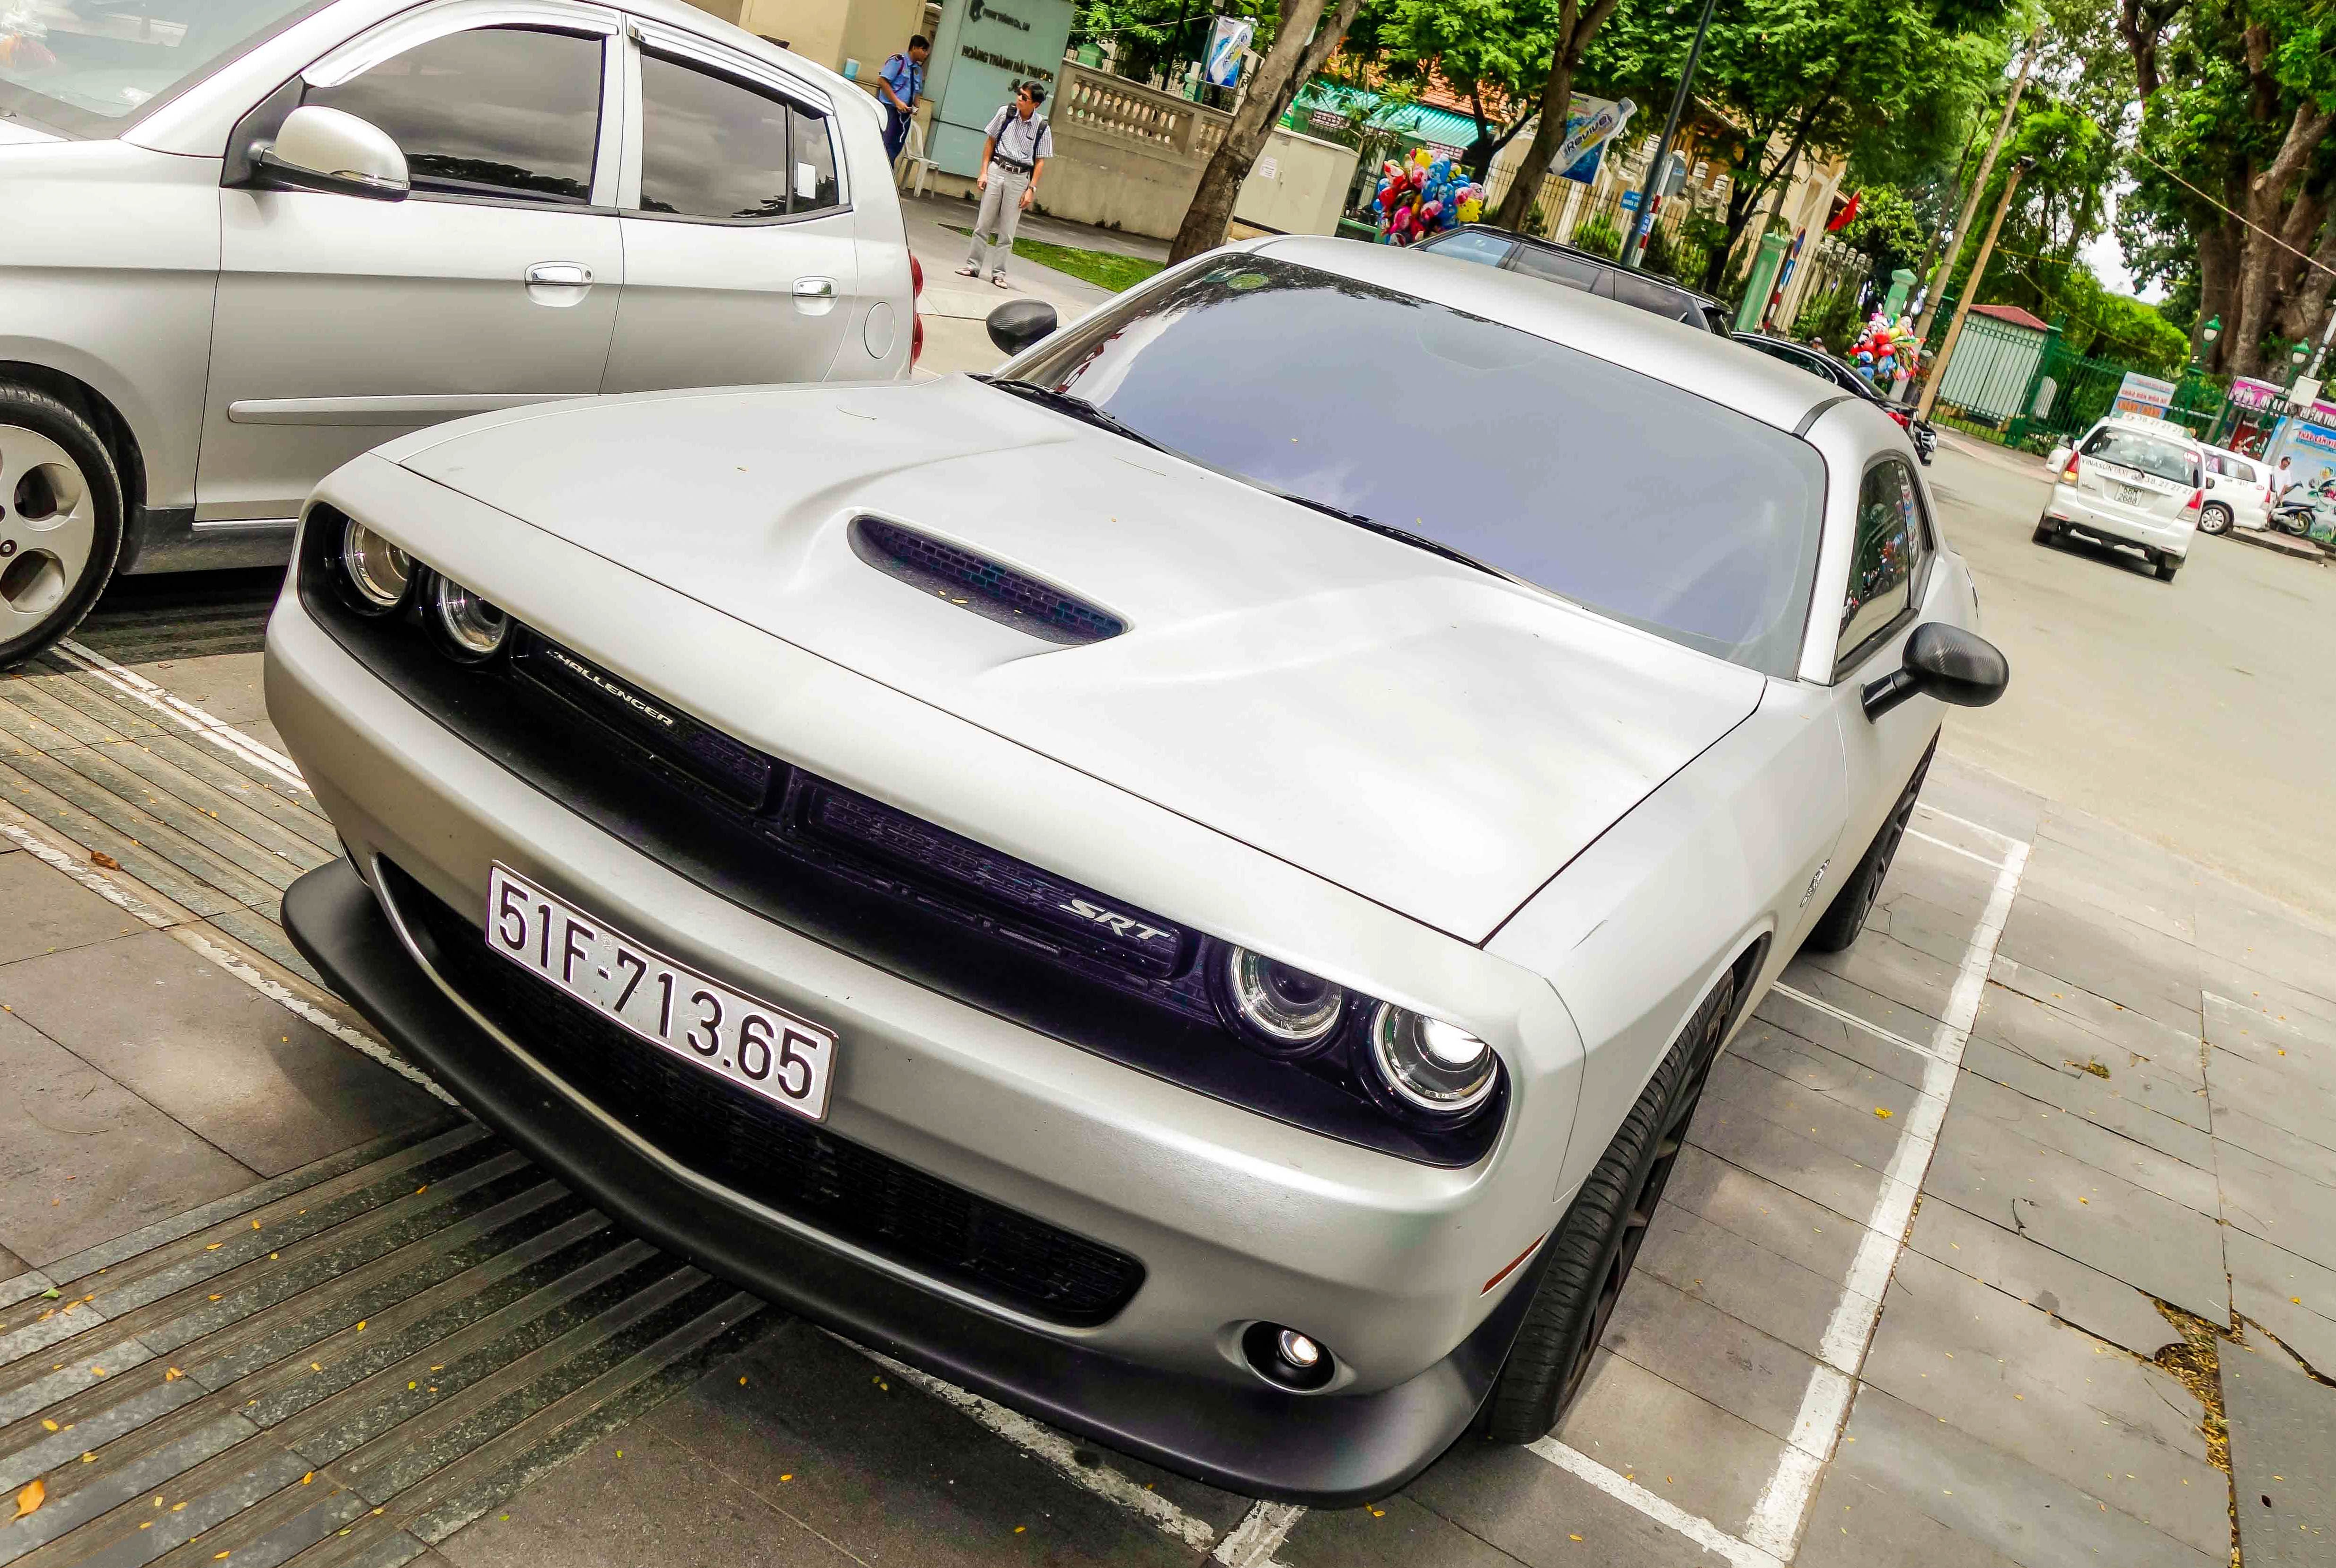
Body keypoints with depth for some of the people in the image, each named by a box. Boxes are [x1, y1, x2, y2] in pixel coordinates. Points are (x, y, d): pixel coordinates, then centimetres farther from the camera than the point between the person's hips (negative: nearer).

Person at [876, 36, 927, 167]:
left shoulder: (919, 70, 14)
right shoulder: (898, 61, -8)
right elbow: (882, 81, -14)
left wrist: (916, 106, 4)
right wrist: (897, 102, -19)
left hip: (905, 112, 7)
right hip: (890, 110, -7)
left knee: (896, 148, 7)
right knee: (886, 145, -12)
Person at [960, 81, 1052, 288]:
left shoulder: (1042, 128, -3)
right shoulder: (1006, 113, 0)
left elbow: (1040, 161, 1)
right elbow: (990, 141, 8)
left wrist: (1031, 189, -5)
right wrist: (984, 172, 2)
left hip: (1020, 178, -1)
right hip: (997, 170, 1)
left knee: (1007, 231, 3)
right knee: (983, 223, 2)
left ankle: (999, 273, 10)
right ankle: (973, 265, 10)